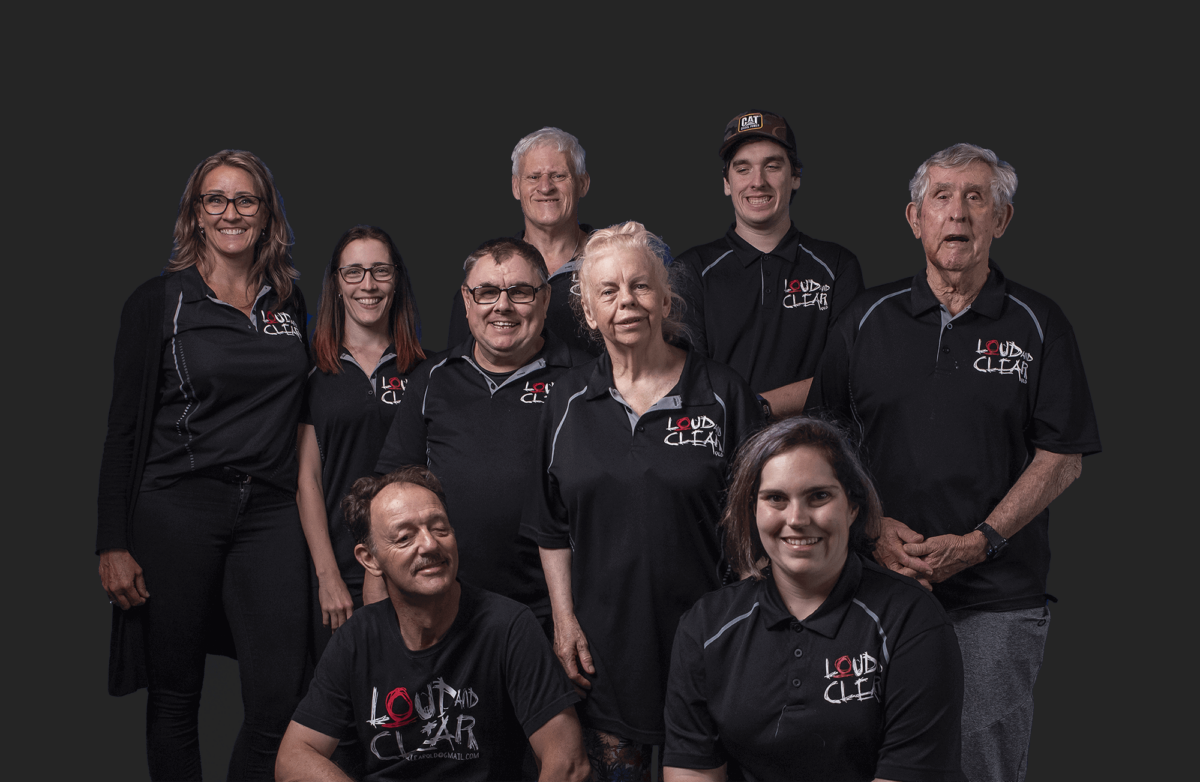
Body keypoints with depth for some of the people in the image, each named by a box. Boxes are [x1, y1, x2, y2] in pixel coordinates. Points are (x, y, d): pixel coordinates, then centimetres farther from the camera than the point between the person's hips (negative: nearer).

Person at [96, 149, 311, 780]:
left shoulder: (291, 302, 12)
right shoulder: (158, 302, 1)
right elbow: (124, 427, 0)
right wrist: (113, 545, -6)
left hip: (270, 512, 3)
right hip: (177, 510, -3)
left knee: (279, 701, -6)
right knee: (175, 696, 5)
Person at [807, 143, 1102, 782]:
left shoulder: (1039, 326, 3)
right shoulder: (868, 318, 8)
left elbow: (1063, 459, -1)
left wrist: (977, 543, -12)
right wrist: (873, 525, -6)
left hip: (998, 596, -1)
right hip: (879, 581, 2)